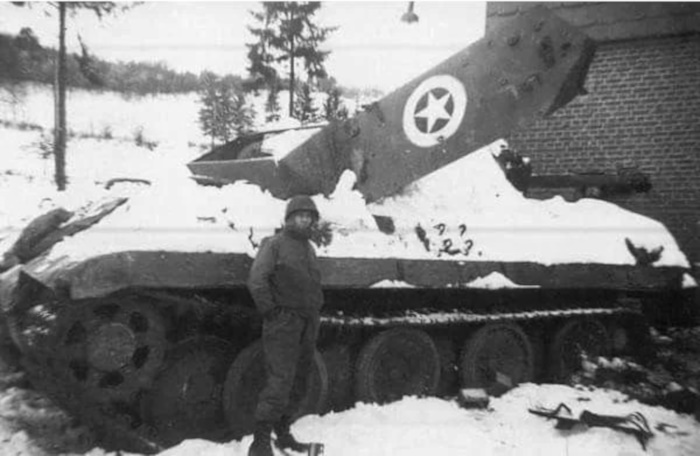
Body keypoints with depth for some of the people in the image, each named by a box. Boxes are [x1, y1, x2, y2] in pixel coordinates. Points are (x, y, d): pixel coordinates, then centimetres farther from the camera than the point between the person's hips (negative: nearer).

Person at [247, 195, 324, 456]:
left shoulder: (309, 248, 19)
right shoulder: (274, 244, -4)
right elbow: (256, 280, -13)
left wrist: (315, 312, 13)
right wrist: (270, 312, -15)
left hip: (308, 324, 8)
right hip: (283, 323, -8)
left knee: (299, 383, 12)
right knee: (280, 381, -12)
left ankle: (283, 433, 26)